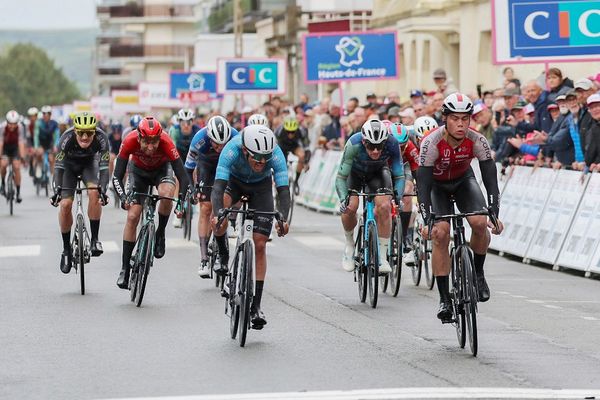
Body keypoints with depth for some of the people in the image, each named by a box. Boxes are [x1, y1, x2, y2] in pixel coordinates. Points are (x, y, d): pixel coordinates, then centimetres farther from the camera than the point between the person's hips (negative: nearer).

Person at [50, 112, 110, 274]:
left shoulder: (101, 138, -34)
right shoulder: (67, 138, -36)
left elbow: (104, 167, -35)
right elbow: (58, 166, -34)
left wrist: (103, 190, -49)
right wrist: (56, 190, -46)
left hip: (89, 163, 0)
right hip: (69, 165, 0)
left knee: (94, 193, -27)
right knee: (65, 204, -13)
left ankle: (94, 239, -15)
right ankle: (66, 249, 4)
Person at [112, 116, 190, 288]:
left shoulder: (166, 143, -38)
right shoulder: (129, 141, -35)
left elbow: (183, 178, -36)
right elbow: (117, 177, -32)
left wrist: (181, 202, -49)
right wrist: (123, 197, -49)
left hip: (162, 169, -1)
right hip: (139, 170, 1)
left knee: (166, 194, -34)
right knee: (132, 216, -9)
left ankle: (160, 234, -8)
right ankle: (125, 268, 0)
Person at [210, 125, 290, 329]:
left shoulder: (275, 153, -36)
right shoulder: (232, 149, -39)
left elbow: (283, 189, -40)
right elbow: (219, 185, -46)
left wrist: (282, 218, -57)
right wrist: (217, 214, -62)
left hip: (261, 186, 0)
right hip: (235, 180, 0)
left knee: (260, 245, -7)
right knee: (222, 204, -34)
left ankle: (256, 305, -1)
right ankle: (221, 253, -6)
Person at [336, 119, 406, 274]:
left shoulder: (392, 144, -34)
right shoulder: (354, 144, -38)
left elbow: (399, 175, -24)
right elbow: (341, 177, -33)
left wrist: (398, 196, -39)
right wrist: (344, 199, -47)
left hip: (378, 173, 1)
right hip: (354, 172, -1)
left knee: (384, 206, -24)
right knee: (350, 207, -24)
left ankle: (382, 258, -15)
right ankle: (349, 243, 7)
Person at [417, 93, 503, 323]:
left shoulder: (477, 141, -27)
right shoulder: (431, 143, -33)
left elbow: (490, 179, -27)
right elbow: (423, 184, -34)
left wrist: (495, 215, -38)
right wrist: (427, 222, -44)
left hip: (463, 180, 2)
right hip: (436, 185, -2)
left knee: (480, 222, -24)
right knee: (441, 233, -20)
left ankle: (478, 273, 2)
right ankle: (444, 299, -13)